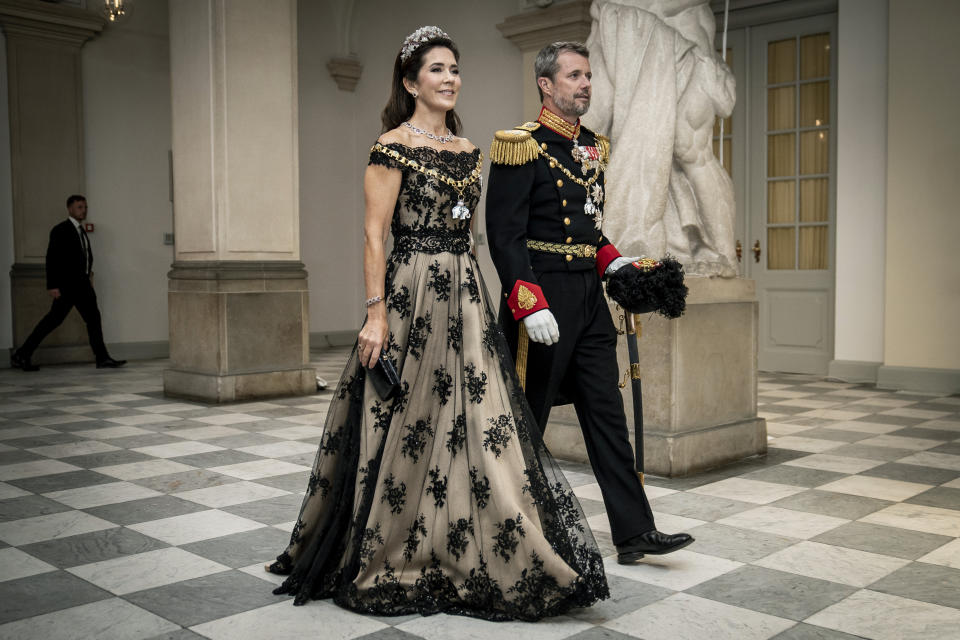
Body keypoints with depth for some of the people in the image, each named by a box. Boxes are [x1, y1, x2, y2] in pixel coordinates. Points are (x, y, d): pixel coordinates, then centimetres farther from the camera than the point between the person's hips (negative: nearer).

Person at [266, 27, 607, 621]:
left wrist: (479, 298, 14)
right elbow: (375, 233, -10)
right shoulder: (394, 145, -6)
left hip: (466, 298, 7)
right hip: (411, 297, -7)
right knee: (408, 427, 1)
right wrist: (376, 314, -17)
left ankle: (465, 560, 19)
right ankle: (392, 559, 19)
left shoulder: (468, 149, 15)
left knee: (480, 426, 5)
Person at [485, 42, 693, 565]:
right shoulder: (522, 146, -9)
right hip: (544, 297, -7)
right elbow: (505, 236, -15)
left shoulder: (592, 147, 14)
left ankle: (634, 532, 13)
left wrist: (613, 262, 6)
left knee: (607, 414, 7)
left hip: (589, 297, 8)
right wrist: (531, 306, -22)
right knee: (527, 420, 4)